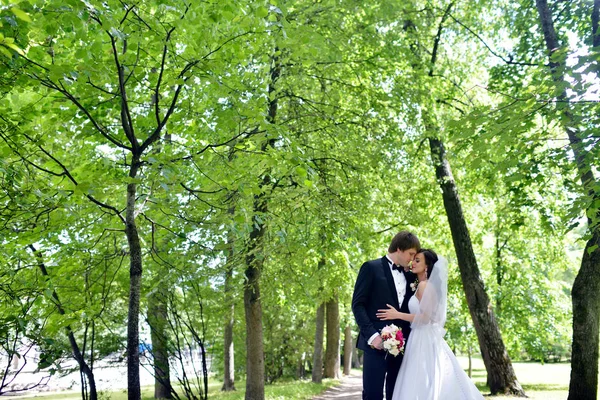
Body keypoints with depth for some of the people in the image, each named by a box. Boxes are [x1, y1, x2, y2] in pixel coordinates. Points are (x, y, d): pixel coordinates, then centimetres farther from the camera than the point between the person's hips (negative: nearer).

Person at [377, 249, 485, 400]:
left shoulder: (424, 285, -13)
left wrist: (397, 315, -15)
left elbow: (425, 317, -20)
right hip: (425, 340, 9)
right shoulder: (427, 285, 16)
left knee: (423, 387, -5)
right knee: (426, 386, 11)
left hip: (424, 341, -9)